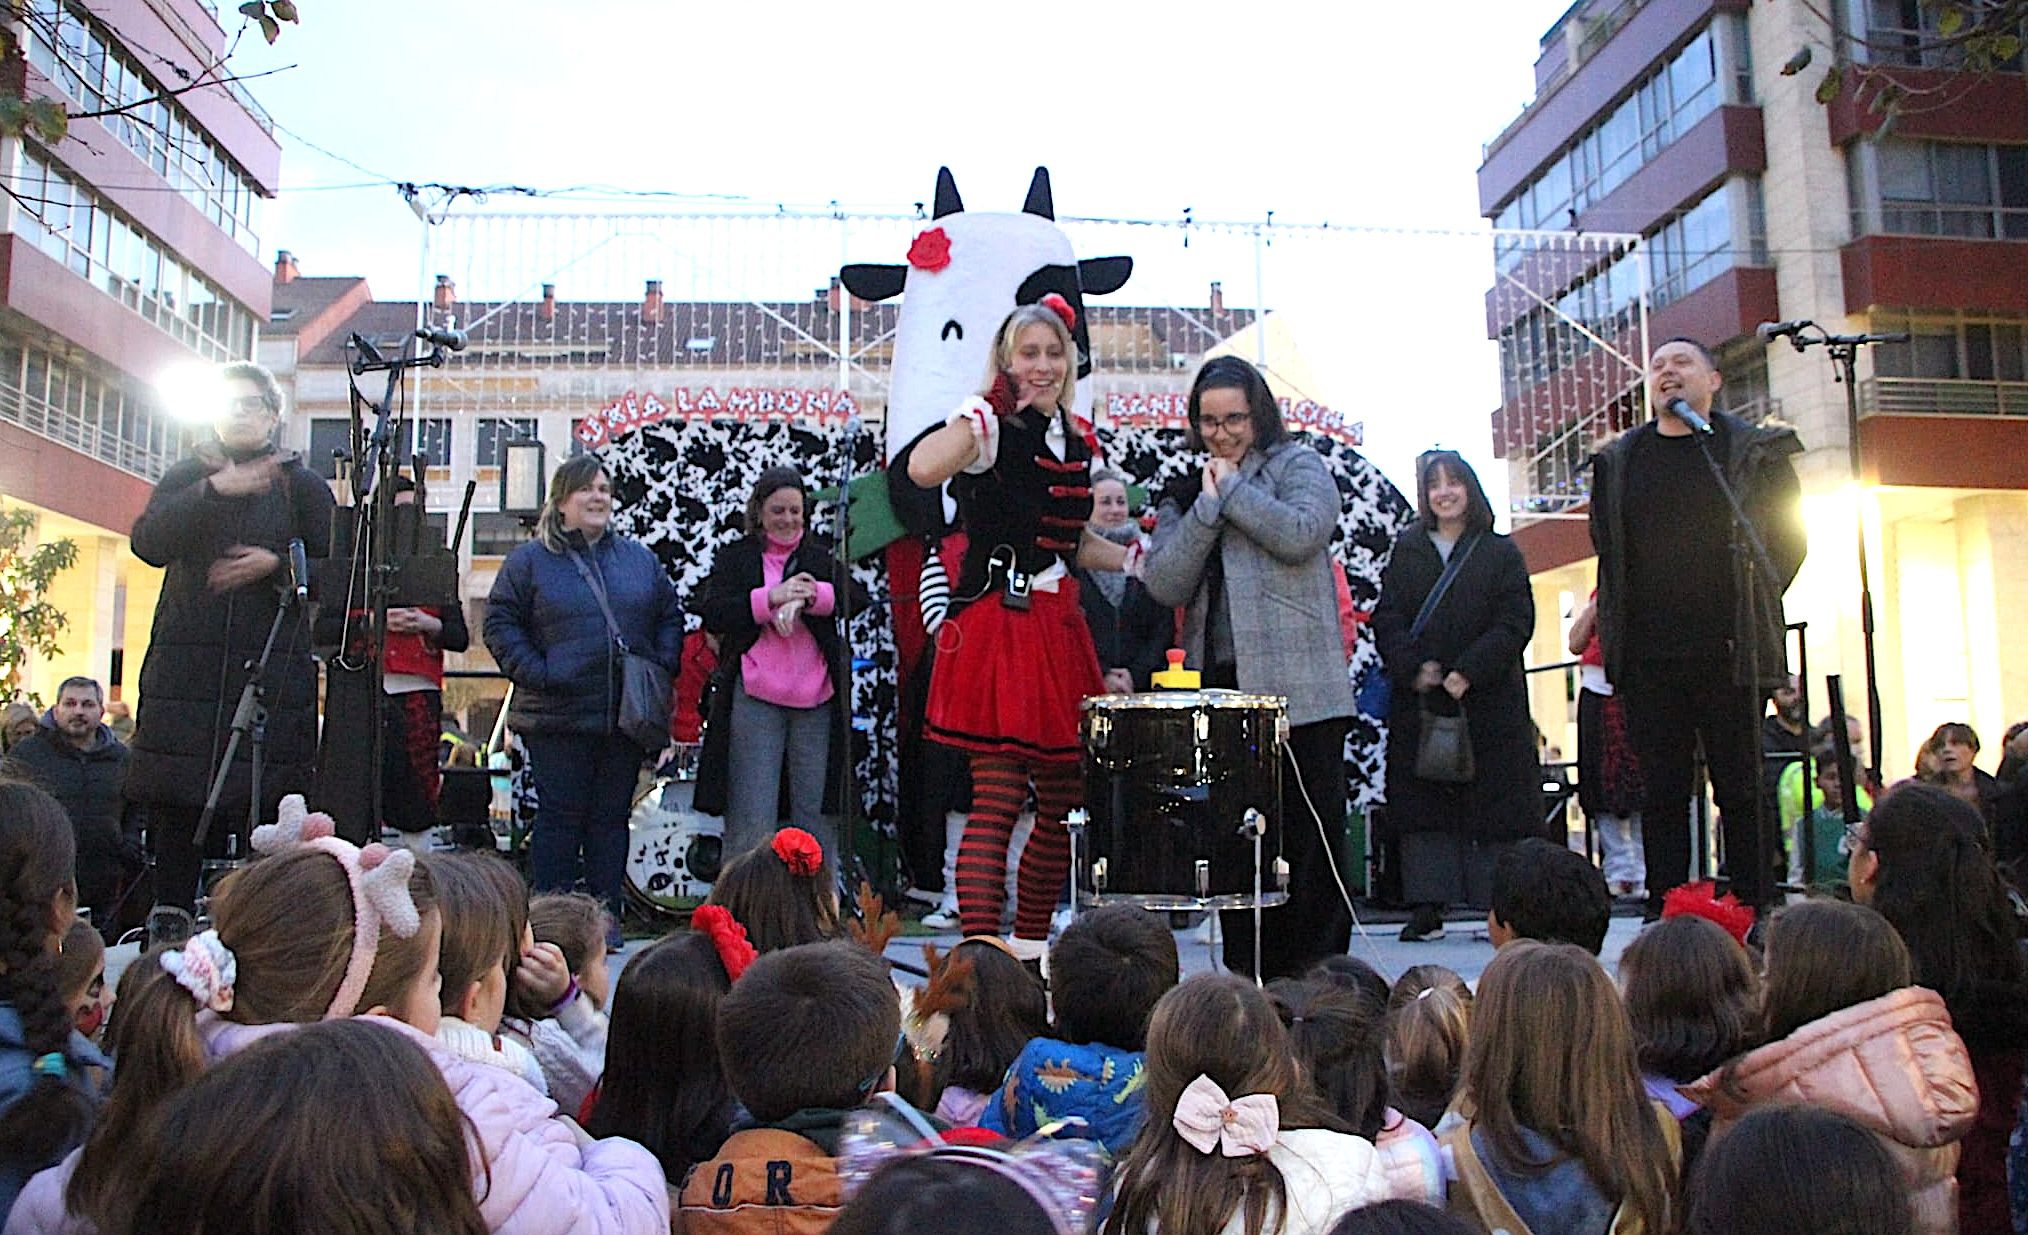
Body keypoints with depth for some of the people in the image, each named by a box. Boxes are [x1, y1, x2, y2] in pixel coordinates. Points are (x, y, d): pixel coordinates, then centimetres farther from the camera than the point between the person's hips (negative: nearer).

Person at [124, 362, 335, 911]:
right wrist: (214, 489, -13)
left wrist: (277, 564, -12)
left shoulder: (304, 485, 12)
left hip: (274, 668, -2)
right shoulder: (186, 478, 16)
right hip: (188, 664, 2)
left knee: (266, 803, -8)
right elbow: (148, 543, -3)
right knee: (175, 811, 0)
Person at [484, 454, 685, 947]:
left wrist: (662, 666, 2)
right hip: (558, 719, -3)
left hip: (628, 716, 3)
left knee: (612, 815, 9)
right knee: (560, 815, 0)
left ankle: (606, 916, 18)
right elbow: (500, 623, 0)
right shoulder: (530, 560, 2)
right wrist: (535, 673, -11)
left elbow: (670, 615, 16)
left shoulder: (639, 557, 12)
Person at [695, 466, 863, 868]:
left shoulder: (823, 555, 15)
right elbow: (712, 614, -3)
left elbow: (855, 599, 0)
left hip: (817, 699, 2)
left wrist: (812, 597, -18)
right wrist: (770, 599, -16)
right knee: (750, 820, -1)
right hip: (754, 699, -1)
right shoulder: (734, 557, 11)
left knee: (818, 814, 6)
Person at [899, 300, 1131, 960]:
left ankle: (1031, 946, 26)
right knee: (997, 800, -10)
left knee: (1064, 802, 11)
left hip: (1060, 629, 8)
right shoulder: (990, 427, -6)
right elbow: (922, 469, -28)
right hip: (998, 626, -8)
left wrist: (1140, 560, 19)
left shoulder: (1076, 446, 17)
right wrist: (986, 410, -18)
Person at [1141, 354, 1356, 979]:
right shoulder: (1183, 493, 17)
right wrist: (1207, 505, -5)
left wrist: (1233, 488, -3)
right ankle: (1247, 977, 14)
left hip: (1297, 686, -4)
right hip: (1219, 687, 4)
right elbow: (1165, 585, 2)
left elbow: (1302, 535, -13)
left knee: (1308, 835, -2)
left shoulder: (1296, 465, 7)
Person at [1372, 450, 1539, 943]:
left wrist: (1468, 671, -15)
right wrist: (1415, 667, -12)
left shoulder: (1501, 552, 6)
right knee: (1421, 804, 0)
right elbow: (1386, 619, 5)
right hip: (1419, 700, 2)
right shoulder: (1406, 551, 12)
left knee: (1495, 803, -2)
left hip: (1488, 698, -2)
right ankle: (1428, 909, 4)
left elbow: (1516, 621, -3)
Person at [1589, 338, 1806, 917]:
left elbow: (1789, 537, 7)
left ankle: (1754, 912, 9)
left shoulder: (1757, 451, 6)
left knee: (1740, 785, 2)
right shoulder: (1617, 461, 12)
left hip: (1730, 651, -2)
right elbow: (1606, 546, 17)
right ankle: (1663, 912, 10)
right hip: (1648, 654, 2)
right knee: (1662, 788, 5)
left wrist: (1753, 604, 2)